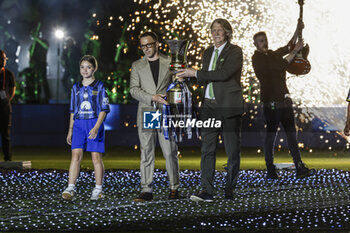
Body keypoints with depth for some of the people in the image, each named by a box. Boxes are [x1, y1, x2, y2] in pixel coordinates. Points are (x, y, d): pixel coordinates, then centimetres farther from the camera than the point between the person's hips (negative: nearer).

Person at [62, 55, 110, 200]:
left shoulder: (99, 87, 0)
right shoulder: (76, 88, 12)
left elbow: (103, 110, -5)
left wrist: (96, 128, -16)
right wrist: (70, 130, 15)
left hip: (94, 124, -3)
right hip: (79, 124, 3)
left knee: (96, 157, -1)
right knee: (76, 155, -7)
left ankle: (98, 190, 8)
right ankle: (71, 188, -11)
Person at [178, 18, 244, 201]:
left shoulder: (234, 51, -5)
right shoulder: (208, 52, 16)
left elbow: (224, 74, -19)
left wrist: (196, 73, -16)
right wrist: (187, 76, 3)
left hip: (229, 106, -6)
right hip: (210, 105, 6)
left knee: (232, 150, 1)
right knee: (207, 148, -2)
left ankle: (229, 189, 11)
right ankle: (206, 191, -3)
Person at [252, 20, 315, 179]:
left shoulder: (271, 54, 18)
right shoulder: (257, 58, -7)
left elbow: (288, 47, 25)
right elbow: (281, 65, -16)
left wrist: (297, 30, 13)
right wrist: (296, 50, -12)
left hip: (283, 99, 8)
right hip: (270, 101, -8)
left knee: (291, 133, 4)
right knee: (271, 133, -5)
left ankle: (300, 168, 3)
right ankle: (270, 170, 0)